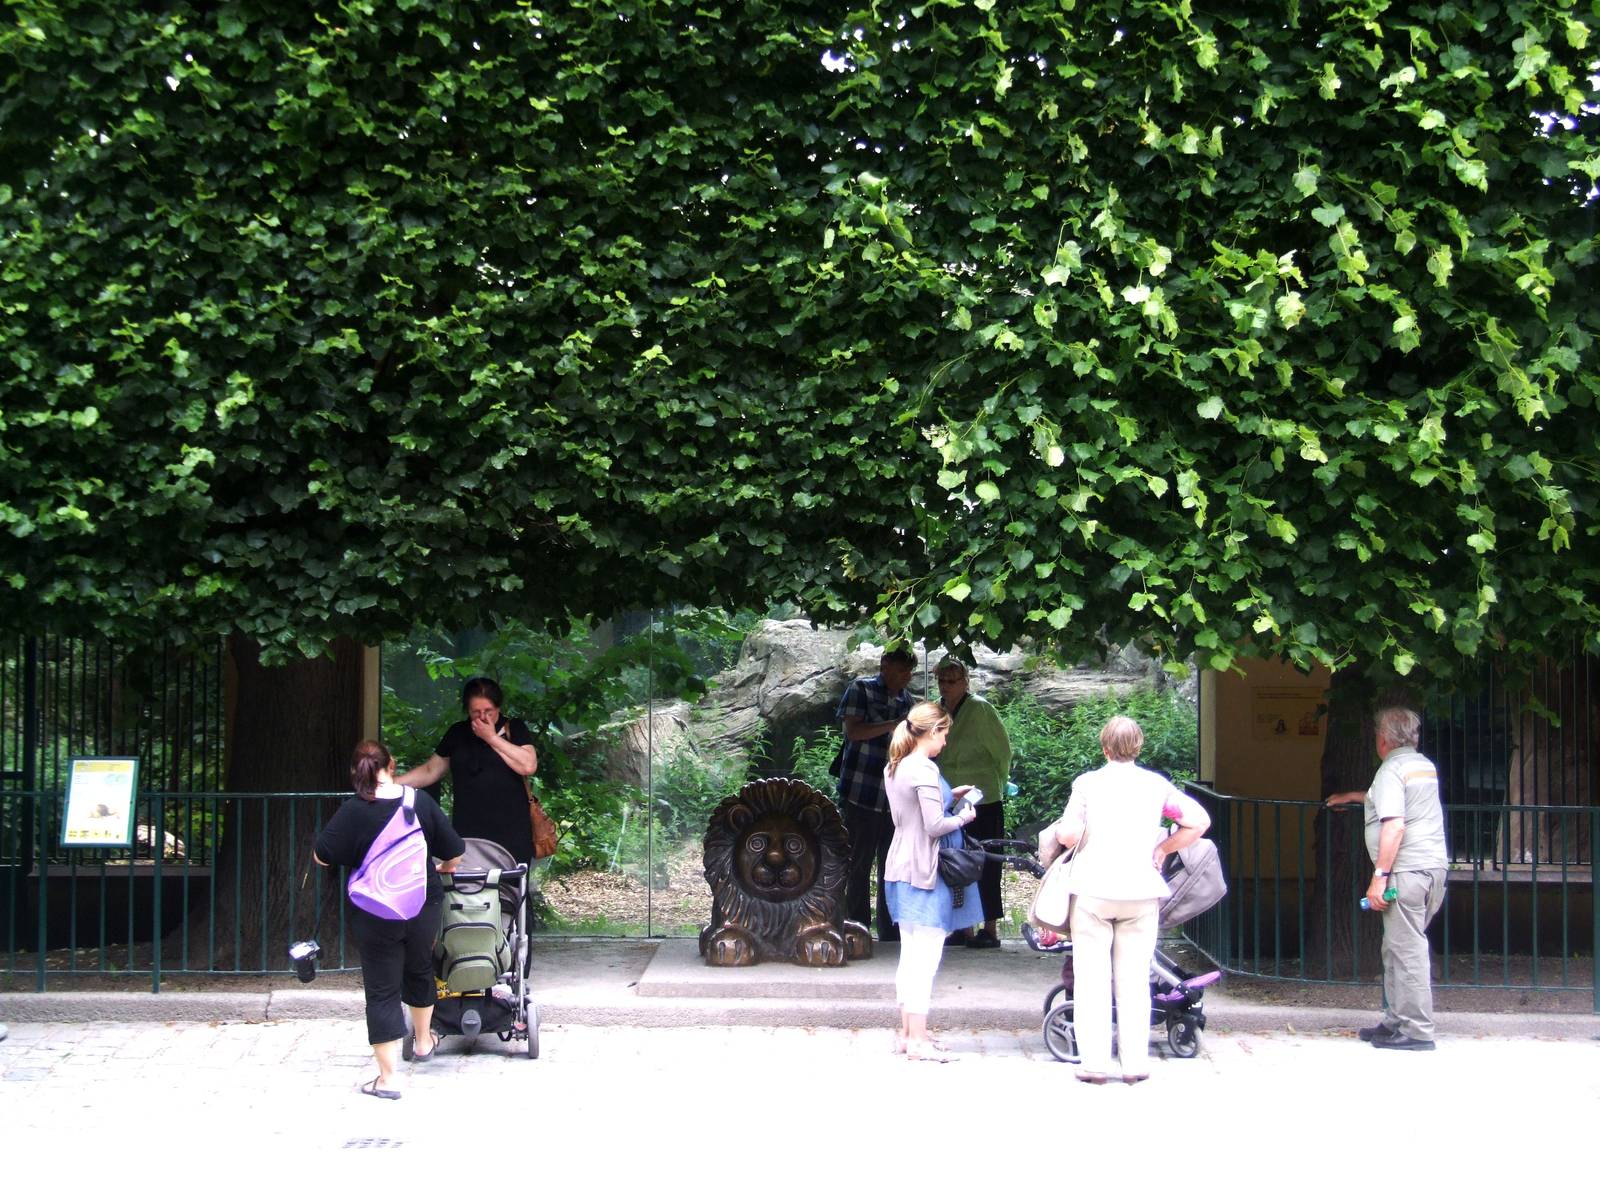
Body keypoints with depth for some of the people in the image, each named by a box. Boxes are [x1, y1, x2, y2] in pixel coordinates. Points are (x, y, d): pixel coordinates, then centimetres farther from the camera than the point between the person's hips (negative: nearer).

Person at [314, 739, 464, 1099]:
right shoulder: (421, 802, -6)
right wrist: (443, 870, 22)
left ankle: (388, 1079, 3)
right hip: (424, 906, 3)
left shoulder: (353, 811, -15)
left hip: (376, 914, -3)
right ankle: (423, 1041, 47)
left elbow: (322, 856, -9)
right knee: (419, 970, 28)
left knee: (383, 991, 4)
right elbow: (454, 855, -1)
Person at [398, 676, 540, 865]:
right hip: (467, 835, 2)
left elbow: (529, 765, -12)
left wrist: (492, 738, -9)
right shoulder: (457, 733, 13)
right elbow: (430, 771, 19)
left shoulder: (514, 729, 3)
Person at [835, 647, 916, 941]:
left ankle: (890, 933, 14)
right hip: (861, 794, -6)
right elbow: (853, 731, -14)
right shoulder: (861, 689, -3)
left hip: (895, 799, 6)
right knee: (858, 865, 0)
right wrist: (895, 724, -20)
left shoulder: (906, 699, 13)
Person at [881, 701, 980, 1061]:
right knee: (926, 956, -7)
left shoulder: (895, 769, 12)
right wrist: (964, 816, -2)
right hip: (925, 871, -10)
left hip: (900, 869, 10)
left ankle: (907, 1033, 19)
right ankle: (918, 1039, -6)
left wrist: (949, 799, 14)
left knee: (910, 956, 14)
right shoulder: (925, 770, -17)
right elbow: (935, 826, -19)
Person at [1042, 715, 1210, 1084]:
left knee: (1092, 978, 4)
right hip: (1141, 890, 2)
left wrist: (1059, 832, 14)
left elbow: (1068, 835, -8)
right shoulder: (1156, 784, 4)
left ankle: (1094, 1062, 3)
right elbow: (1199, 821, 2)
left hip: (1092, 890, -2)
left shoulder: (1087, 783, -2)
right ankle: (1135, 1063, 7)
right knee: (1134, 979, 7)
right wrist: (1162, 849, 12)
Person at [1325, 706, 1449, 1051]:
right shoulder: (1425, 766, 19)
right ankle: (1396, 1020, 20)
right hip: (1434, 865, 9)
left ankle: (1415, 1030, -6)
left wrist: (1379, 877, -18)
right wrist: (1353, 797, 53)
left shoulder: (1391, 770, -8)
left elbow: (1394, 826, -19)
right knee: (1398, 948, 16)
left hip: (1407, 869, -9)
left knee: (1406, 950, -6)